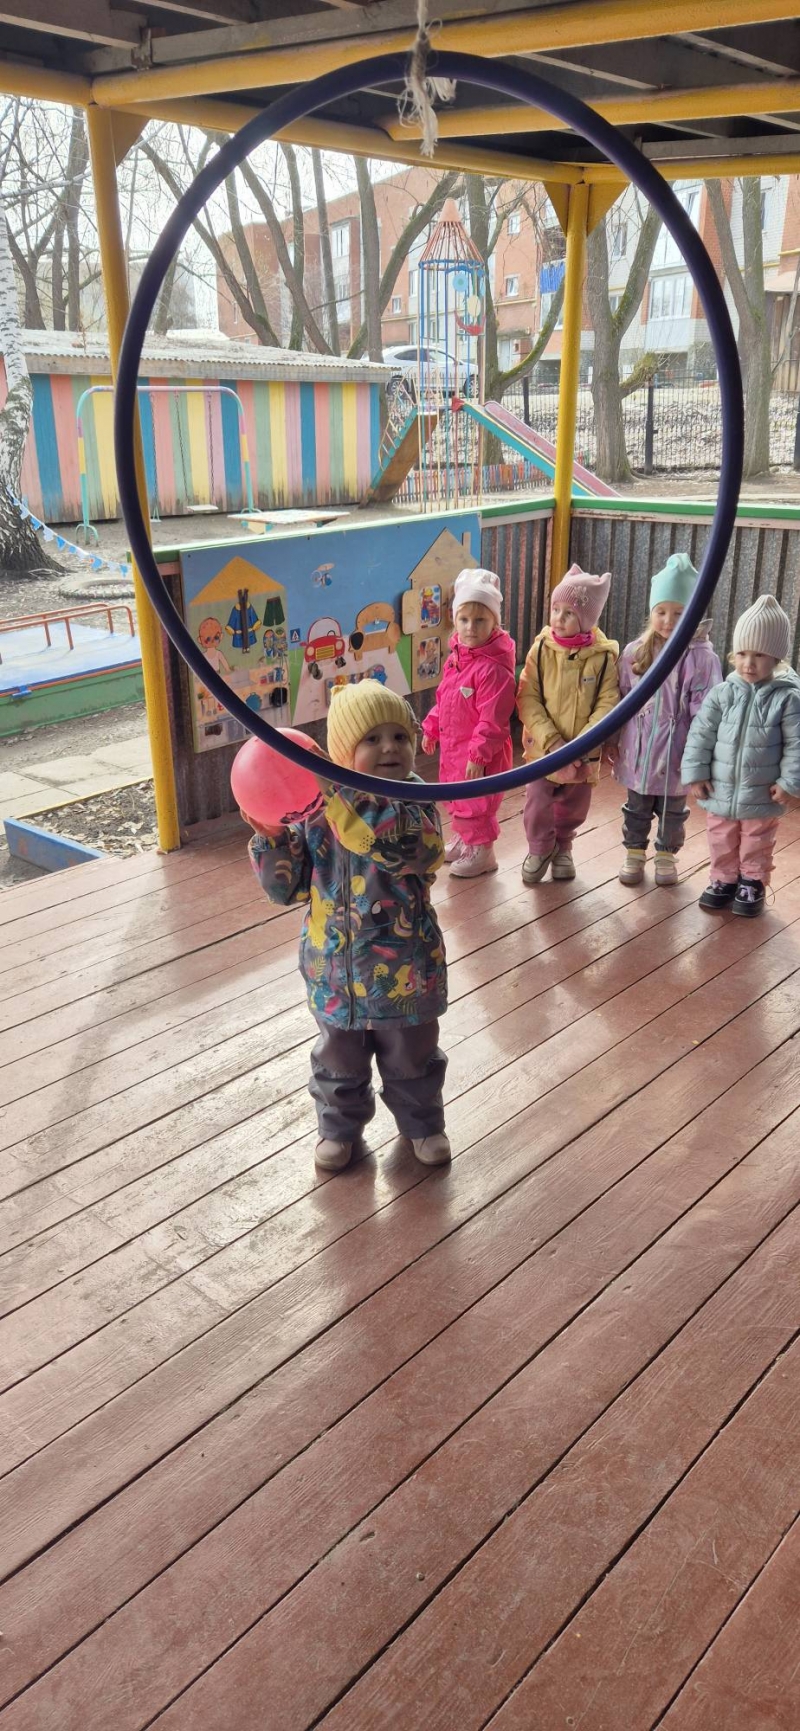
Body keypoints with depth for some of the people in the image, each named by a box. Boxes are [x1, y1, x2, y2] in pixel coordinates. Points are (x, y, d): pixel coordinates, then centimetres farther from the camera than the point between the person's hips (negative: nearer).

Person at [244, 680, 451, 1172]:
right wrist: (269, 836, -22)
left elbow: (413, 845, -40)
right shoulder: (316, 811, -9)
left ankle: (422, 1124, 46)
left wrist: (342, 798, -44)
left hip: (404, 966, -1)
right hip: (335, 966, 2)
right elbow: (289, 886, -4)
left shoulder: (415, 802, -15)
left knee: (412, 1057, 20)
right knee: (340, 1060, 21)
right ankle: (341, 1128, 45)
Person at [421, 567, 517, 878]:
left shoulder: (494, 668, -26)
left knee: (476, 804, 6)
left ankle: (482, 852, 25)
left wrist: (479, 754, -22)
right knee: (456, 798, 24)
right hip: (452, 746, 9)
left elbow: (493, 720, -25)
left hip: (480, 752, -9)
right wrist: (431, 728, 16)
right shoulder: (456, 656, 2)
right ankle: (464, 839, 45)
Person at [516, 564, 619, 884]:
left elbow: (607, 706, -12)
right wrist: (552, 742, -20)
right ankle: (539, 849, 32)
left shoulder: (603, 656, -11)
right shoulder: (541, 649, -9)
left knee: (573, 809, 16)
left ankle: (562, 848, 43)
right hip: (543, 748, 0)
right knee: (538, 806, 4)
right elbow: (528, 699, -11)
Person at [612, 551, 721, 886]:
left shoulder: (701, 658, -14)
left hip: (676, 753, -2)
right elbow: (621, 699, 6)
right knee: (637, 807, 18)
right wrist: (613, 739, 9)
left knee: (672, 810, 16)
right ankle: (634, 852, 35)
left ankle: (666, 855, 35)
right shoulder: (635, 652, -3)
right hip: (638, 750, 3)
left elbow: (704, 712, -12)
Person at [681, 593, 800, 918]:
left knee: (756, 847, 17)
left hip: (762, 796, -2)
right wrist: (695, 773, -7)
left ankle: (752, 884, 36)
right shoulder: (722, 693, -8)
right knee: (722, 843, 19)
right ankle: (724, 880, 39)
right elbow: (700, 734, -4)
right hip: (719, 792, 2)